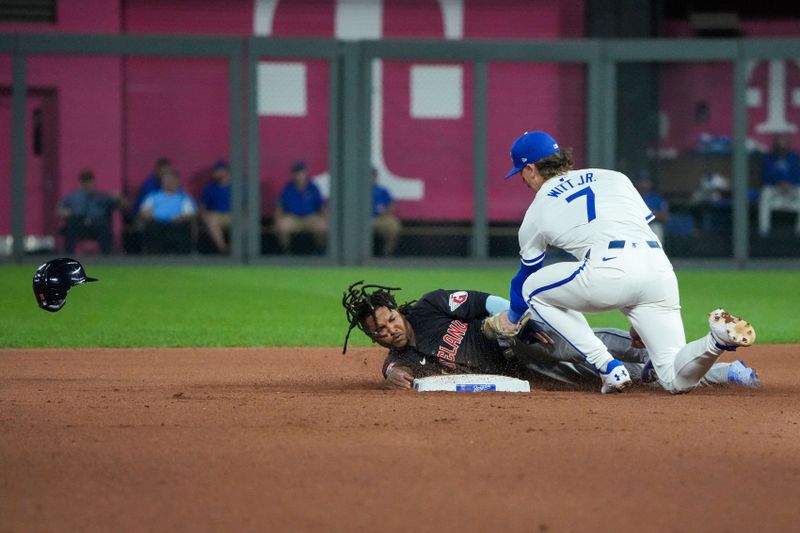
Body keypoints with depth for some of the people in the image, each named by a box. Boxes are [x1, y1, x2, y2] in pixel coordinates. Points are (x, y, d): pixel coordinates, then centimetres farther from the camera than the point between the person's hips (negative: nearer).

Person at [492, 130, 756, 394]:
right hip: (660, 269, 5)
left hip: (610, 270, -5)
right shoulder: (613, 177, 30)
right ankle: (720, 337, -24)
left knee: (533, 288, 22)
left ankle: (608, 368, 7)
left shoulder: (537, 213, 20)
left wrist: (511, 319, 52)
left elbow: (526, 275, 32)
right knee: (676, 380, 10)